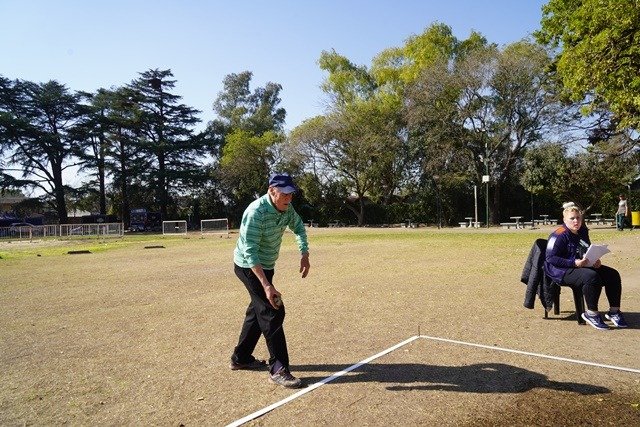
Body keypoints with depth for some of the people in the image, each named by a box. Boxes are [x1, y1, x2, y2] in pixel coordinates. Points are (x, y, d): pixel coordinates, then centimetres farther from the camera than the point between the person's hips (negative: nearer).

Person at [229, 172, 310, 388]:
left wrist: (304, 254, -3)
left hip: (266, 266, 9)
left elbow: (298, 228, 11)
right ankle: (278, 370, -5)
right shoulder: (256, 213, -30)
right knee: (273, 312, -13)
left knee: (259, 310, 19)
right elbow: (250, 253, -32)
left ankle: (241, 358, 35)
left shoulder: (286, 208, -7)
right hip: (249, 267, -9)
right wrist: (266, 285, -39)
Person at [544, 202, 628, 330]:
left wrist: (595, 260, 1)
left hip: (583, 266, 9)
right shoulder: (560, 236, -15)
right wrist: (574, 263, -27)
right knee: (592, 277, -33)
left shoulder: (583, 232, 11)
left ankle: (614, 311, 7)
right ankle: (591, 313, -18)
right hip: (562, 271, -9)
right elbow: (550, 258, -20)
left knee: (613, 275, -4)